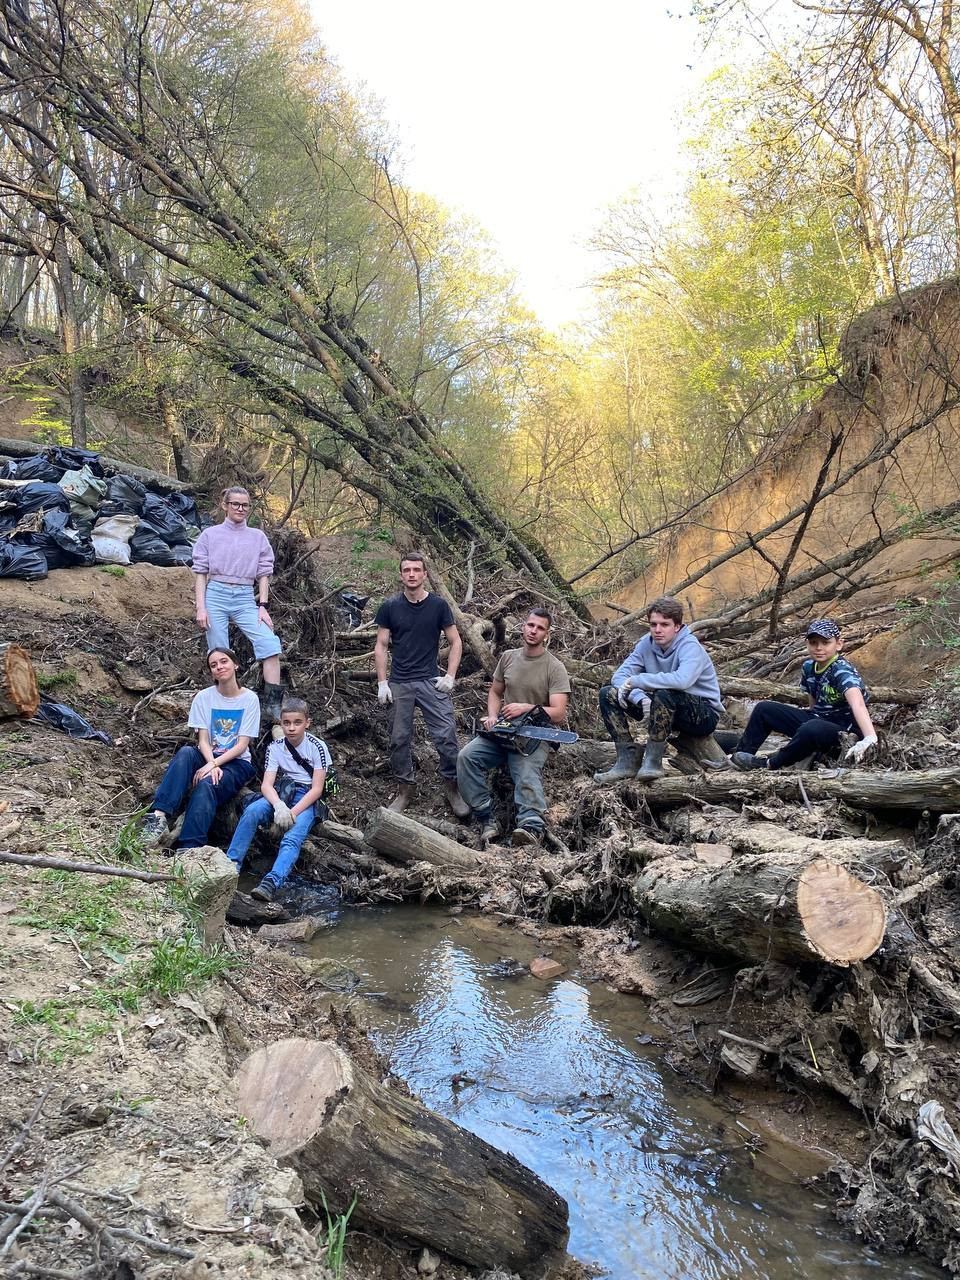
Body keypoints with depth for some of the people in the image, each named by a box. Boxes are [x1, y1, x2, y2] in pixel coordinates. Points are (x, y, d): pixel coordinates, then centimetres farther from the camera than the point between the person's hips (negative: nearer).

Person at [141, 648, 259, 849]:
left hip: (236, 763, -2)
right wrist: (212, 763, -25)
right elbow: (203, 739, -4)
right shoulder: (204, 697, 3)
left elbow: (242, 744, -8)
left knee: (207, 785, -34)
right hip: (207, 757, 2)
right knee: (185, 753, -32)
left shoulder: (249, 699, -3)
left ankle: (188, 850, -44)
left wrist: (213, 764, -21)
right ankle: (159, 816, -44)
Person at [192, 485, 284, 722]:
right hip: (216, 595, -1)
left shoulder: (258, 537, 12)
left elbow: (263, 574, 10)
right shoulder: (210, 535, 7)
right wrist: (201, 607, -4)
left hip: (245, 598, 1)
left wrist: (263, 606, 1)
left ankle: (272, 705, -17)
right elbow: (200, 573, 5)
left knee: (270, 644, -18)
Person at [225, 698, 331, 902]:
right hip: (280, 794, 3)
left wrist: (292, 812, -23)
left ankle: (271, 884, -50)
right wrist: (279, 806, -29)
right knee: (251, 811, -27)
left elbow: (317, 789, -11)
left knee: (293, 837, -31)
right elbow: (266, 784, -7)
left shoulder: (317, 747, -7)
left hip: (307, 799, -3)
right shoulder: (275, 748, 3)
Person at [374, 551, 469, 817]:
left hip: (431, 681, -1)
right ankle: (405, 789, 20)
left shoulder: (438, 605, 1)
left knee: (446, 736, -8)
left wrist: (450, 677, -4)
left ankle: (453, 787, 6)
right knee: (399, 739, 6)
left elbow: (455, 642, 5)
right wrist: (382, 683, -2)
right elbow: (381, 646, 6)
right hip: (399, 683, 1)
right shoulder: (390, 607, 3)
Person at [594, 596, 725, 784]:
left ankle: (653, 761, -22)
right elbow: (619, 676, -7)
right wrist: (641, 699, -27)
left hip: (704, 715, -6)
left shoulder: (690, 646, -21)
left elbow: (682, 680, -42)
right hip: (668, 711, 7)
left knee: (664, 694, -38)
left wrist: (635, 681, -35)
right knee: (608, 694, -6)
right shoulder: (647, 643, -3)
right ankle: (628, 760, -7)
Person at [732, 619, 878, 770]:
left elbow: (857, 703, -40)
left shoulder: (842, 670, -22)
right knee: (764, 709, 5)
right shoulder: (809, 666, 1)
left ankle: (770, 765, -19)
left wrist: (870, 738, -53)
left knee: (812, 729, -39)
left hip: (843, 730, -8)